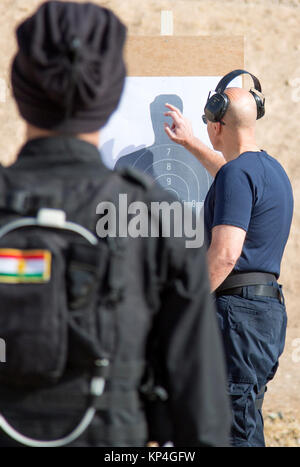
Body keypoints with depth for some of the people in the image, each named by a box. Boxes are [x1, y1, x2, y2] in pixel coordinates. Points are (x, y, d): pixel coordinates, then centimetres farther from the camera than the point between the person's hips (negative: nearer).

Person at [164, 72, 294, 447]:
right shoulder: (270, 168, 16)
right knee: (245, 421, 16)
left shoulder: (237, 174, -15)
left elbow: (225, 254, -23)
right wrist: (190, 143, 51)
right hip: (270, 306, 10)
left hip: (239, 310, -10)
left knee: (236, 430, -8)